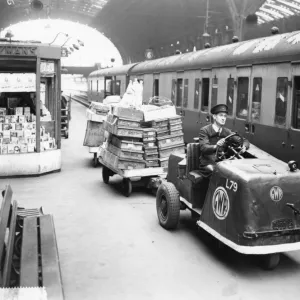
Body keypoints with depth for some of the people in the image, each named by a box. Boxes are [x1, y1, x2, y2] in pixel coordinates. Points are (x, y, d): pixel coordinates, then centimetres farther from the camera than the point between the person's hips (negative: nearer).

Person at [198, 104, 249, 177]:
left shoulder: (227, 132, 12)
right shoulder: (204, 130, -2)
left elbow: (245, 141, 9)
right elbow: (203, 148, -18)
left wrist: (244, 146, -16)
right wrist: (215, 146, -40)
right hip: (208, 164, -4)